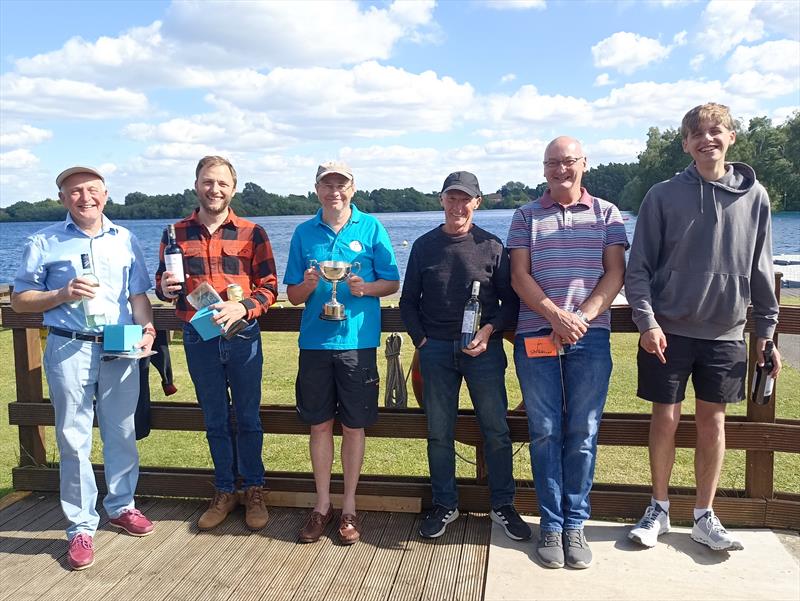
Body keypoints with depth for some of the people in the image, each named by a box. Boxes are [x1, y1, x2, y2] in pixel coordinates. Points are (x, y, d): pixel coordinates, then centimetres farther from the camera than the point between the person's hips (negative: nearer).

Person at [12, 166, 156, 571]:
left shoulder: (125, 240, 10)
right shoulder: (44, 242, 3)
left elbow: (138, 295, 11)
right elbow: (20, 300, 4)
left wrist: (147, 328, -7)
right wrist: (63, 295, -13)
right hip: (69, 350, -2)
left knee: (122, 433, 11)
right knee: (74, 439, 2)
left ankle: (121, 505, 28)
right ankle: (81, 526, 13)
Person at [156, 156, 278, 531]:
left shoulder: (251, 233, -2)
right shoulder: (177, 233, 4)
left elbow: (269, 287, -4)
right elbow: (161, 282, 11)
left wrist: (242, 308, -22)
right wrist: (165, 288, -12)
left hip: (242, 336, -2)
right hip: (198, 339, 2)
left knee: (247, 418, 9)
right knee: (215, 420, 14)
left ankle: (253, 490, 24)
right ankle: (224, 492, 28)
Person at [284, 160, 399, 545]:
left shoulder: (371, 228, 2)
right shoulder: (304, 233, 8)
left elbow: (393, 283, 4)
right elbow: (293, 295, 9)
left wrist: (365, 288, -16)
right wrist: (308, 284, -13)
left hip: (357, 340, -2)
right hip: (315, 342, 2)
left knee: (354, 426, 6)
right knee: (319, 424, 9)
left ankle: (349, 507, 22)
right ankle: (322, 505, 24)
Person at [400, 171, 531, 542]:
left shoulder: (492, 246, 3)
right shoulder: (424, 246, 8)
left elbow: (510, 301, 4)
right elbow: (408, 302, 12)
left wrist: (490, 330, -12)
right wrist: (421, 340, 0)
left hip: (484, 349, -1)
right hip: (436, 350, 1)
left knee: (496, 429, 3)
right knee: (439, 432, 7)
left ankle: (503, 505, 19)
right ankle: (444, 505, 22)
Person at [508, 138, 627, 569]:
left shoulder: (606, 214, 10)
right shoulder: (526, 216, 10)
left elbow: (615, 273, 3)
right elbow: (519, 277, 2)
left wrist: (583, 316, -12)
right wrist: (556, 316, -12)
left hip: (590, 335, 0)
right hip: (536, 335, 0)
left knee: (583, 434, 3)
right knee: (545, 432, 4)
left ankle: (575, 524, 16)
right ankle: (551, 525, 14)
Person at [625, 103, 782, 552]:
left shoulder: (754, 196, 4)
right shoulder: (664, 195, -2)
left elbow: (761, 269, 8)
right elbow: (639, 267, -3)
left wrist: (766, 330, 7)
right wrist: (647, 320, -14)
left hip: (726, 332, 2)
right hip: (669, 330, -1)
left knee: (713, 421, 9)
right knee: (666, 418, 5)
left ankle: (705, 516, 24)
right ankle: (659, 510, 23)